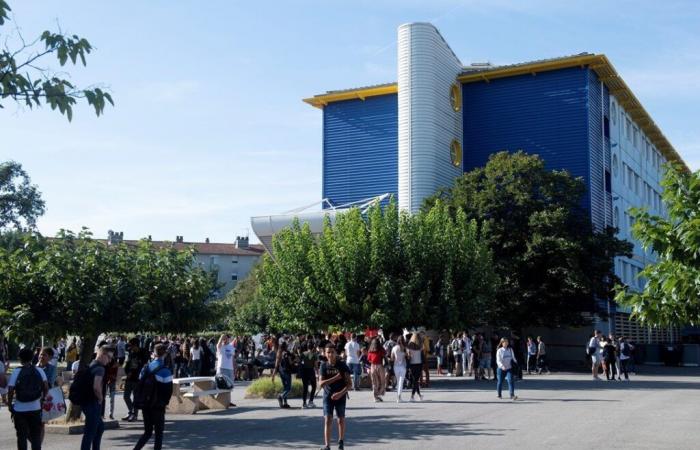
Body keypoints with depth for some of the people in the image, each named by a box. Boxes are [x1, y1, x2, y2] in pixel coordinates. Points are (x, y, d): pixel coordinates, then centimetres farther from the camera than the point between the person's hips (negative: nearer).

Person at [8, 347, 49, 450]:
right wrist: (42, 399, 11)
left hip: (20, 409, -2)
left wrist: (10, 404, 1)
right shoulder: (39, 371, -2)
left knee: (22, 436, 10)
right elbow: (46, 387, -3)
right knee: (36, 435, 11)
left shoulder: (16, 372, -9)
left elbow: (11, 390, -11)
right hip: (35, 408, 2)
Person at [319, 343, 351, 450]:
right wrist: (335, 378, -22)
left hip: (340, 396, 0)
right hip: (328, 395, 0)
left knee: (341, 419, 10)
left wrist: (341, 393, -24)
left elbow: (349, 383, -10)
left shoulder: (342, 365, -10)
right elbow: (321, 384, -13)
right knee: (327, 420, -9)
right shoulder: (324, 366, -6)